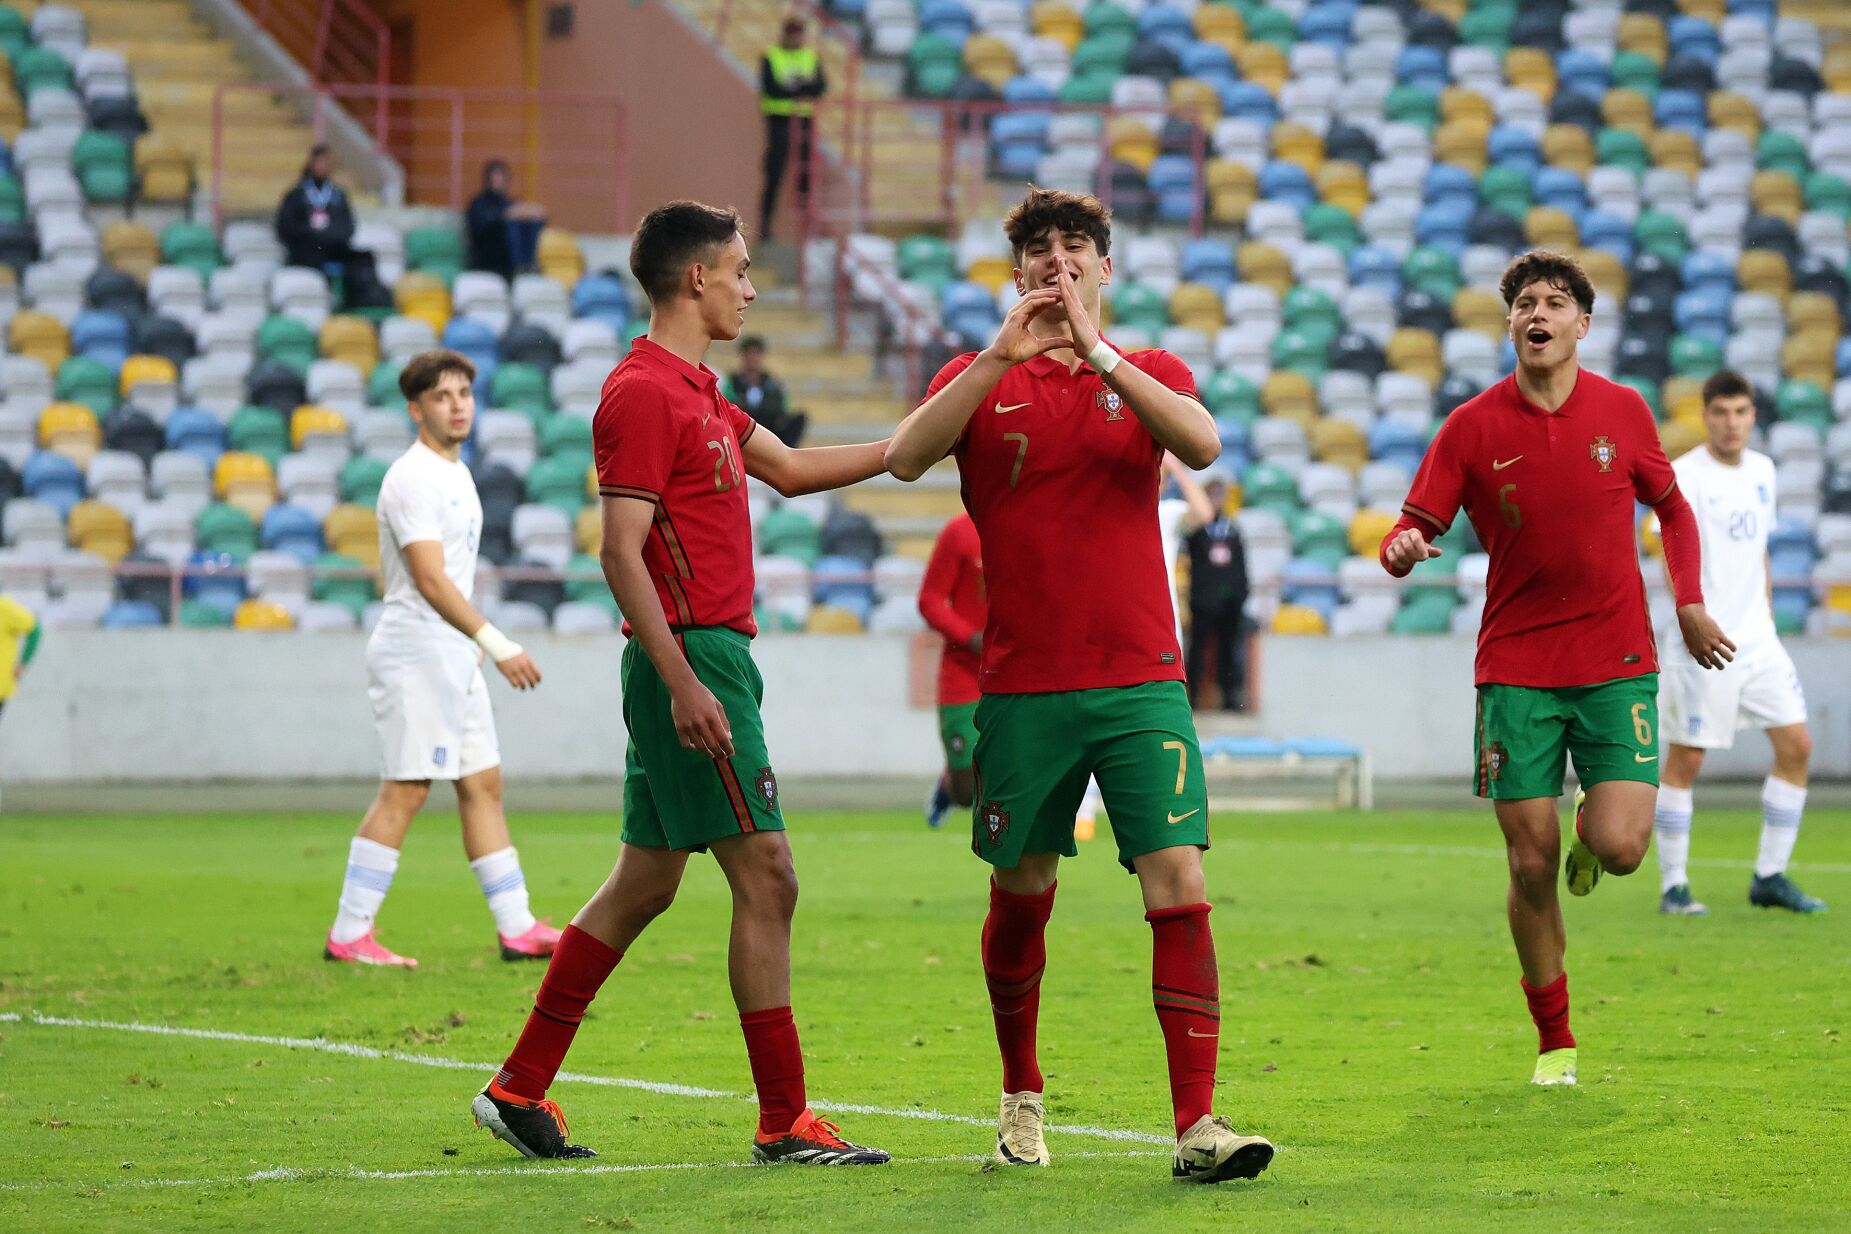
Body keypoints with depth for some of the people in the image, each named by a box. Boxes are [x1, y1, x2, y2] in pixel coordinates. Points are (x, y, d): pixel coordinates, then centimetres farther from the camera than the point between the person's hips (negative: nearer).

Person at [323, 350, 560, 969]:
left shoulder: (456, 475, 16)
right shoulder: (413, 479, -15)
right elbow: (429, 580, -25)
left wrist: (482, 648, 24)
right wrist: (496, 643, -32)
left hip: (455, 657, 10)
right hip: (415, 655, -10)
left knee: (484, 785, 8)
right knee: (404, 792, -9)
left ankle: (517, 928, 11)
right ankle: (349, 935, -6)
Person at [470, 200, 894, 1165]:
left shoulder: (692, 392, 18)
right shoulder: (644, 393, -13)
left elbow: (790, 469, 29)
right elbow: (621, 552, -19)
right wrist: (682, 680, -24)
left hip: (703, 660, 11)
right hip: (693, 656, -11)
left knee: (645, 881, 13)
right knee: (766, 878, -8)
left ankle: (520, 1088, 16)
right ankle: (785, 1122, -5)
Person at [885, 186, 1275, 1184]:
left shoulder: (1150, 375, 7)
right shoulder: (980, 378, 6)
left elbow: (1202, 444, -15)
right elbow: (906, 457, -14)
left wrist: (1096, 356, -24)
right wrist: (1002, 357, -23)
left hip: (1140, 680, 0)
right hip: (1021, 688, 1)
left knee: (1179, 886, -12)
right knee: (1020, 896, 10)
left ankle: (1197, 1125, -15)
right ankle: (1021, 1097, 31)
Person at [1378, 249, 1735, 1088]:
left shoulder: (1622, 412, 2)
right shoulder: (1473, 428, -2)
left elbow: (1671, 507, 17)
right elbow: (1415, 527, -2)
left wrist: (1690, 603, 6)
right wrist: (1402, 550, -26)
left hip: (1616, 663, 0)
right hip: (1516, 667, 0)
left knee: (1620, 848, -15)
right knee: (1531, 864, -3)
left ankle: (1590, 829, 24)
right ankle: (1553, 1041, 14)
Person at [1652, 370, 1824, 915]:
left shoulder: (1761, 471, 12)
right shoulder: (1684, 476, -10)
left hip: (1757, 640, 7)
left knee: (1797, 746, 2)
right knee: (1685, 762, -2)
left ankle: (1770, 877, 11)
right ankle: (1673, 886, 6)